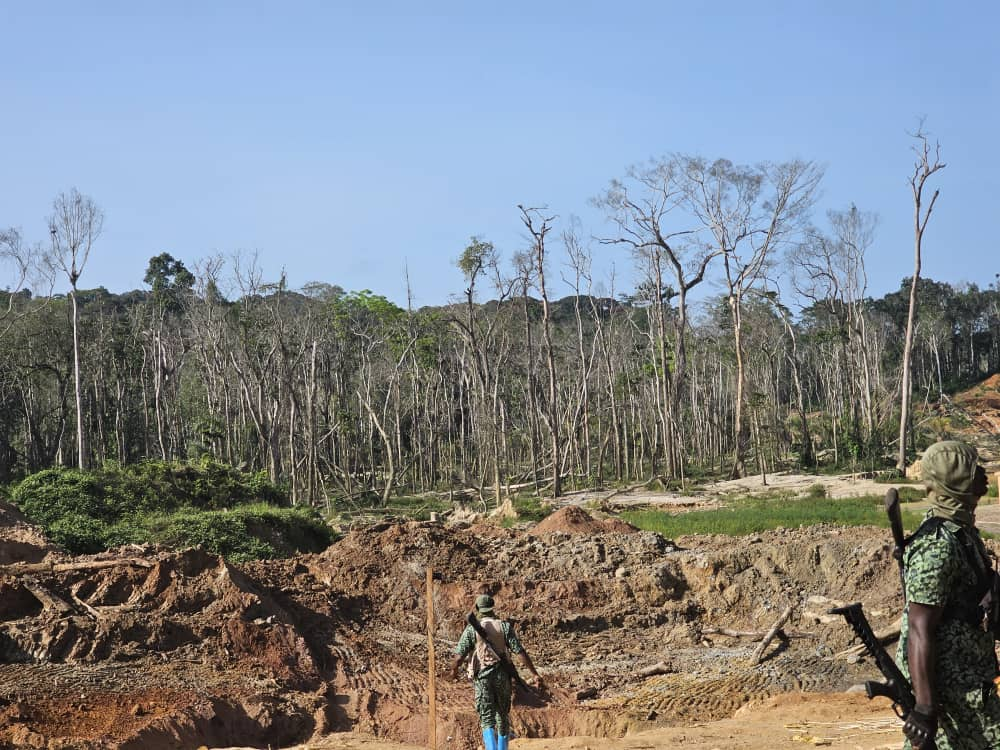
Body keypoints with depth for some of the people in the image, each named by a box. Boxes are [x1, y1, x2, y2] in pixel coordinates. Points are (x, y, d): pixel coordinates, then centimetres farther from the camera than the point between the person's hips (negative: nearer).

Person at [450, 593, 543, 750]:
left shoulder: (471, 629, -4)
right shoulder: (505, 626, -1)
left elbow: (460, 655, -6)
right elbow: (520, 652, -7)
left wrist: (454, 670, 15)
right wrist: (534, 674, -6)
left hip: (482, 678, -2)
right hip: (502, 676, 2)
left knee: (487, 719, -3)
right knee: (503, 715, 19)